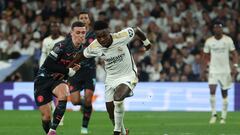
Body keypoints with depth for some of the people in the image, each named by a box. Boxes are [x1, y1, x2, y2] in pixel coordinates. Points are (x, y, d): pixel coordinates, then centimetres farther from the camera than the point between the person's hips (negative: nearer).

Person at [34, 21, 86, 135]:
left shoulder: (81, 49, -1)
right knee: (46, 116, -5)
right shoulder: (62, 45, -22)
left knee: (63, 95, -31)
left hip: (57, 79, 4)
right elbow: (48, 64, -23)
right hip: (43, 79, -4)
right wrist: (68, 71, -18)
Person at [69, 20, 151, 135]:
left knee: (117, 97, -33)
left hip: (128, 76, -4)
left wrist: (146, 43, 13)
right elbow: (81, 57, 5)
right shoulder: (94, 47, -16)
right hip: (111, 78, 4)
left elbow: (137, 31, -5)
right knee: (112, 116, 3)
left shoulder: (122, 36, -24)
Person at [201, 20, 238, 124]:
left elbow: (234, 53, 2)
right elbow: (206, 56, 8)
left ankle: (223, 117, 11)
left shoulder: (228, 40, -2)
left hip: (225, 70, 0)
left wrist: (235, 66, -11)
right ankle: (214, 114, -6)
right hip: (213, 70, 0)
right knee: (212, 90, -17)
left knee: (224, 93, 4)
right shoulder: (209, 41, 0)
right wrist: (203, 70, 2)